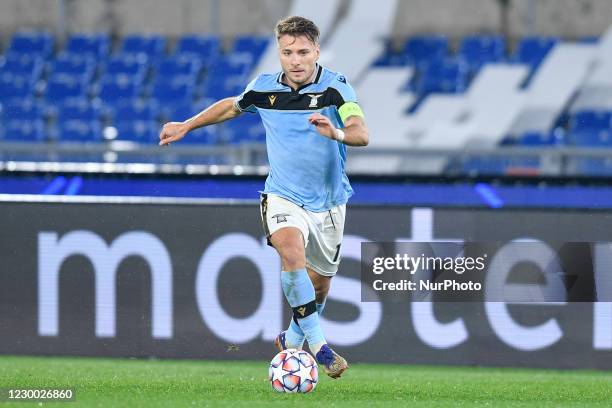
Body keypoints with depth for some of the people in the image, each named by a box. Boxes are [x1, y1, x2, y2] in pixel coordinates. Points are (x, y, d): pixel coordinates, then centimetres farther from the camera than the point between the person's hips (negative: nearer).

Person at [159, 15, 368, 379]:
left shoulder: (335, 87, -16)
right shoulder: (263, 88, -5)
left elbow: (361, 134, -31)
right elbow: (232, 106, 18)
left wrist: (337, 133, -52)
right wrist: (187, 126, 22)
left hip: (328, 201, 0)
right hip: (283, 196, 0)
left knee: (320, 282, 14)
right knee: (292, 251, -31)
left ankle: (292, 341, 45)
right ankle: (319, 344, -32)